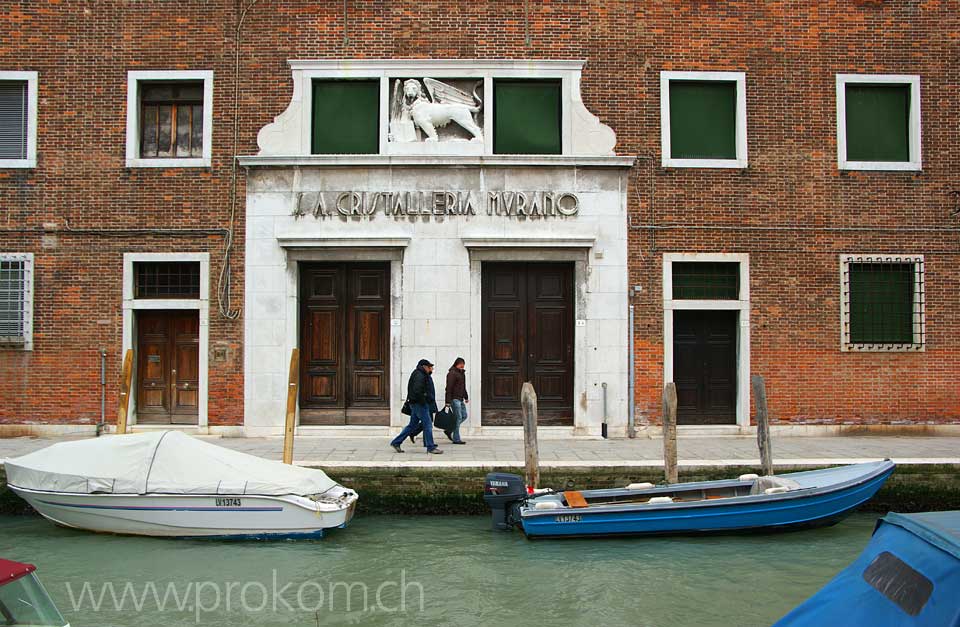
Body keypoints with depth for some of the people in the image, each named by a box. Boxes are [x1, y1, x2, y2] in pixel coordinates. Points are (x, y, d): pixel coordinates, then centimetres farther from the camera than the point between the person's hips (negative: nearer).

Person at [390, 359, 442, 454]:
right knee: (427, 424, -5)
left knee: (412, 425, 14)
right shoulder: (419, 375, -15)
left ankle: (396, 442, 18)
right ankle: (430, 447, 0)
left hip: (416, 404, 11)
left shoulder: (422, 375, 18)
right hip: (420, 403, -11)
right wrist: (423, 401, -18)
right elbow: (417, 391, -25)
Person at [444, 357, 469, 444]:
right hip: (454, 399, -10)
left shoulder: (462, 373, 16)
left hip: (460, 399, 10)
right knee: (458, 418, -7)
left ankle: (449, 430, 19)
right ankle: (456, 439, -2)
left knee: (464, 416, 11)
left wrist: (466, 397, 26)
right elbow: (449, 388, -18)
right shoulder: (452, 374, -13)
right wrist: (448, 401, -21)